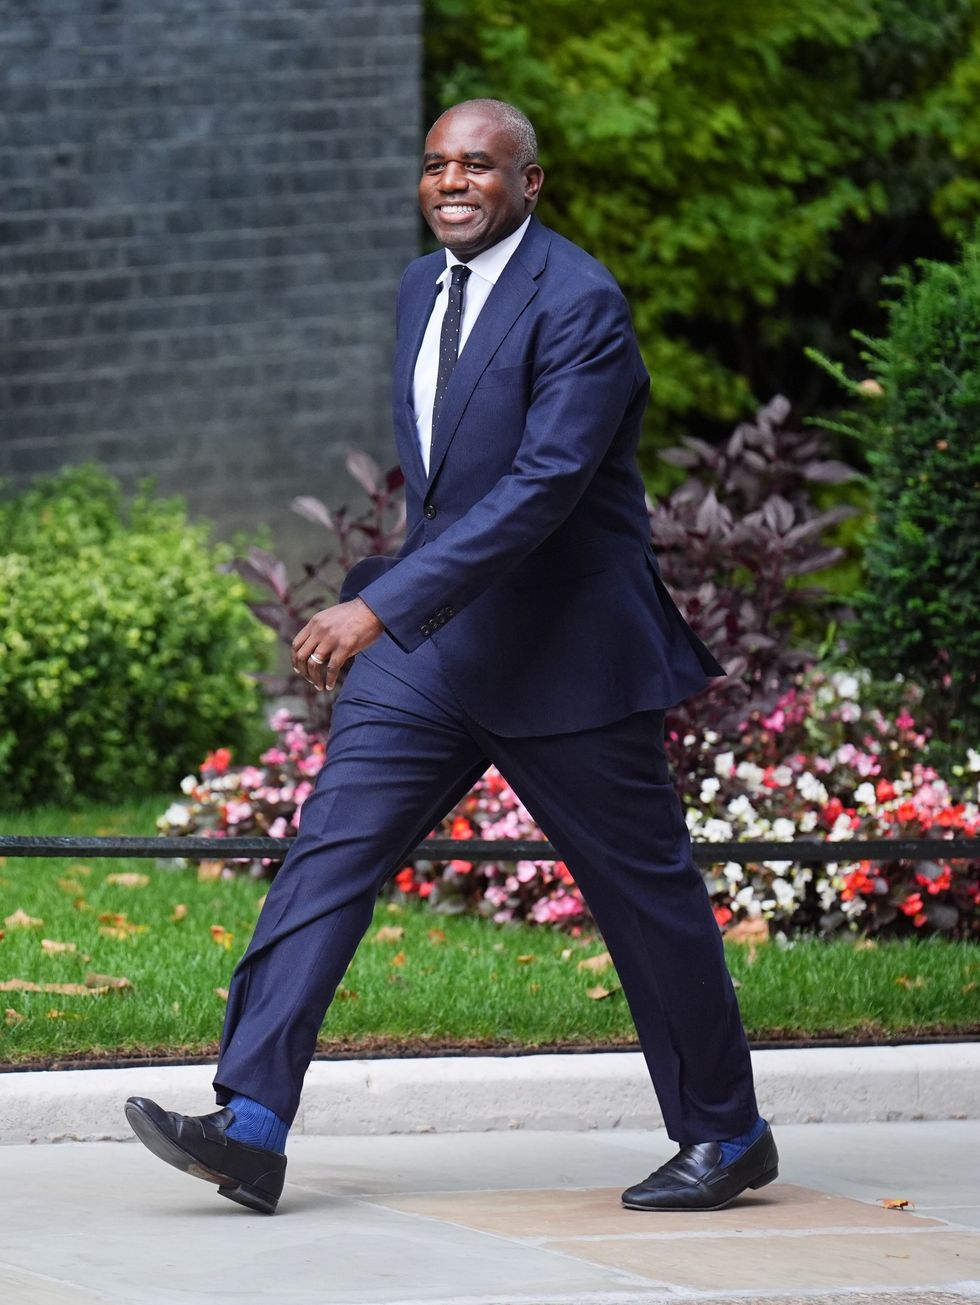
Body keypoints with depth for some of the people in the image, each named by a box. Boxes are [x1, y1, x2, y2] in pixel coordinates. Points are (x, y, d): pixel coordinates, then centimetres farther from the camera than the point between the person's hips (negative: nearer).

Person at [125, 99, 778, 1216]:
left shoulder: (579, 304, -17)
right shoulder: (424, 288, 10)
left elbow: (543, 485, -27)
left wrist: (382, 604, -32)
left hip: (562, 652, -7)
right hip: (427, 638, 7)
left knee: (645, 889, 5)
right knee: (329, 852, -6)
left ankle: (726, 1136, 21)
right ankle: (249, 1127, -11)